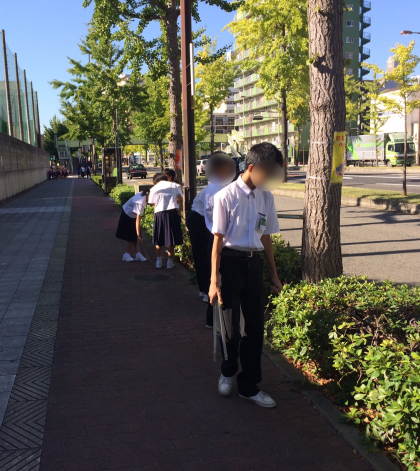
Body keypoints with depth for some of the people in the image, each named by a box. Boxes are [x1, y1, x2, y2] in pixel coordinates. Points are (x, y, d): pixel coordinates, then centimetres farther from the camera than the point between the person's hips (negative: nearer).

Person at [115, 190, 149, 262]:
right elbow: (137, 220, -38)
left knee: (135, 237, 6)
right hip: (127, 216, -8)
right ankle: (126, 255, 8)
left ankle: (138, 254, 8)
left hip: (132, 215, 8)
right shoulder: (140, 202, -38)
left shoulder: (144, 194, -14)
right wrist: (138, 236, -37)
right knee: (132, 237, -2)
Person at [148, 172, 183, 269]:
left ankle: (159, 262, 17)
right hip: (172, 212, 0)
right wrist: (179, 211, 6)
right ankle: (170, 262, 8)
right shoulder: (175, 185, 8)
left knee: (159, 239, 12)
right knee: (171, 240, 4)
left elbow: (153, 203, 2)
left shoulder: (154, 188, 9)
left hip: (159, 213, 1)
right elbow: (180, 199, -1)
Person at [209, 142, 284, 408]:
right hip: (231, 262, -5)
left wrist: (274, 275, 15)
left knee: (255, 326, 10)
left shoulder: (266, 197, 4)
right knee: (231, 324, 6)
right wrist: (214, 281, -11)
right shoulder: (227, 197, -12)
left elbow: (266, 237, 12)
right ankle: (228, 373, 36)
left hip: (254, 263, 5)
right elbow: (218, 240, -11)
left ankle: (248, 386, 26)